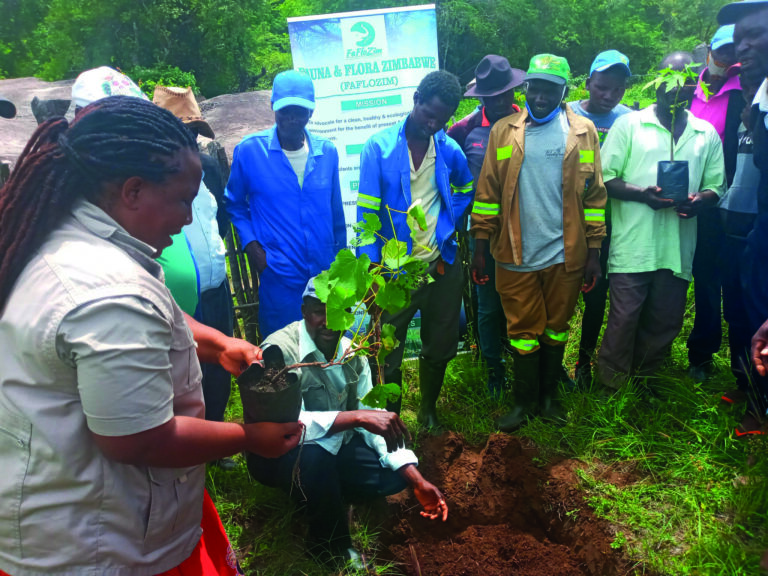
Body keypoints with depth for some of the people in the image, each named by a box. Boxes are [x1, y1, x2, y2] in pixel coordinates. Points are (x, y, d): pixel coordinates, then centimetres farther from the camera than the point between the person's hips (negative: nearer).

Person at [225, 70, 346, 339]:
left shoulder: (327, 152, 2)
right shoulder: (249, 150, -6)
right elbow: (235, 204, 7)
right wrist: (250, 243, -6)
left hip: (325, 274, 3)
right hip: (278, 279, -2)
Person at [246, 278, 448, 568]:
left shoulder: (352, 352, -6)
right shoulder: (280, 350, -26)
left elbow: (375, 419, -6)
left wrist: (418, 481, -15)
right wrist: (359, 417, -48)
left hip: (335, 446, 6)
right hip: (278, 453, -6)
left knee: (395, 474, -10)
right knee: (313, 452, -37)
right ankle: (332, 547, -10)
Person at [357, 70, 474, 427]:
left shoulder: (449, 149, 1)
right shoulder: (379, 147, -9)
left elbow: (464, 190, 21)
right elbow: (367, 213, -11)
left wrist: (448, 225, 6)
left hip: (442, 266, 4)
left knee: (440, 348, 16)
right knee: (388, 354, 5)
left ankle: (429, 412, 38)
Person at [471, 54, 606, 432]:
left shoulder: (582, 131, 3)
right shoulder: (504, 131, 3)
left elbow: (594, 195, 2)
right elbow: (488, 193, 1)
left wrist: (593, 251, -1)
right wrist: (480, 247, -2)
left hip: (566, 256, 0)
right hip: (515, 256, 0)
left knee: (556, 328, 13)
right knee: (523, 330, 8)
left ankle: (548, 394, 32)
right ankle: (524, 401, 25)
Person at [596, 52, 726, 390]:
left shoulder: (707, 134, 14)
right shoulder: (629, 124, 4)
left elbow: (716, 185, 14)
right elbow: (605, 178, -2)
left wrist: (701, 201, -10)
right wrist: (642, 194, -18)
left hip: (678, 248, 4)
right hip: (632, 246, -4)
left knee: (664, 325, 12)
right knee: (623, 321, -1)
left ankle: (643, 381, 31)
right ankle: (611, 387, 16)